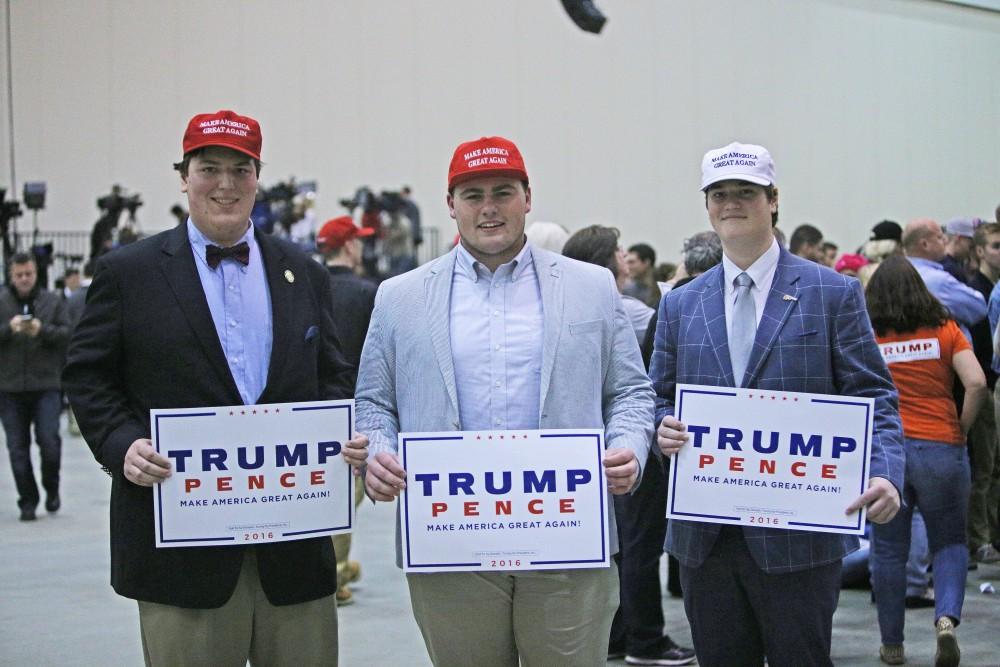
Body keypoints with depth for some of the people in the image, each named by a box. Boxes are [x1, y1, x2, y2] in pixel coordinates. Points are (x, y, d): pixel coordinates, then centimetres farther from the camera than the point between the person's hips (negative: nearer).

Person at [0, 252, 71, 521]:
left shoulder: (53, 301, 6)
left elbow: (68, 334, -1)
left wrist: (43, 330, -17)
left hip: (46, 385, -1)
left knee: (49, 440, -7)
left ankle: (52, 488, 19)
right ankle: (28, 501, 12)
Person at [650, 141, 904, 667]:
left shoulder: (833, 294, 1)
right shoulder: (679, 304, 11)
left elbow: (873, 399, -2)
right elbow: (659, 399, 16)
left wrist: (884, 474, -20)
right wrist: (664, 427, -8)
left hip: (797, 536, -3)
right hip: (704, 537, 4)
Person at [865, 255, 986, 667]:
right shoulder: (945, 330, 2)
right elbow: (977, 384, -9)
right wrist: (962, 428, 4)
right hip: (940, 448, 0)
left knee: (889, 551, 11)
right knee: (949, 543, 13)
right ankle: (947, 618, -11)